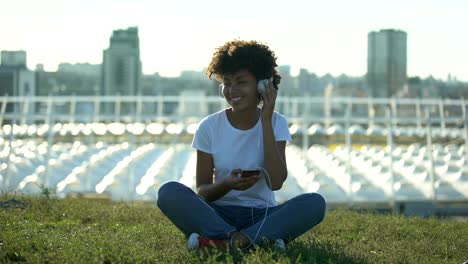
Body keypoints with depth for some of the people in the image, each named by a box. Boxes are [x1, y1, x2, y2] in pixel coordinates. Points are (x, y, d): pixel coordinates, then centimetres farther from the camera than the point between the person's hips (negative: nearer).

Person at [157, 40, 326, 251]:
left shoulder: (276, 123, 0)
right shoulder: (209, 127, -1)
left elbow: (275, 183, -14)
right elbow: (202, 191, -1)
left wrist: (266, 121, -14)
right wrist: (227, 185, -24)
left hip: (262, 216, 0)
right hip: (218, 215, 0)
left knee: (314, 203, -29)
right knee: (169, 192, -28)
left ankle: (223, 239, -34)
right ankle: (261, 239, -33)